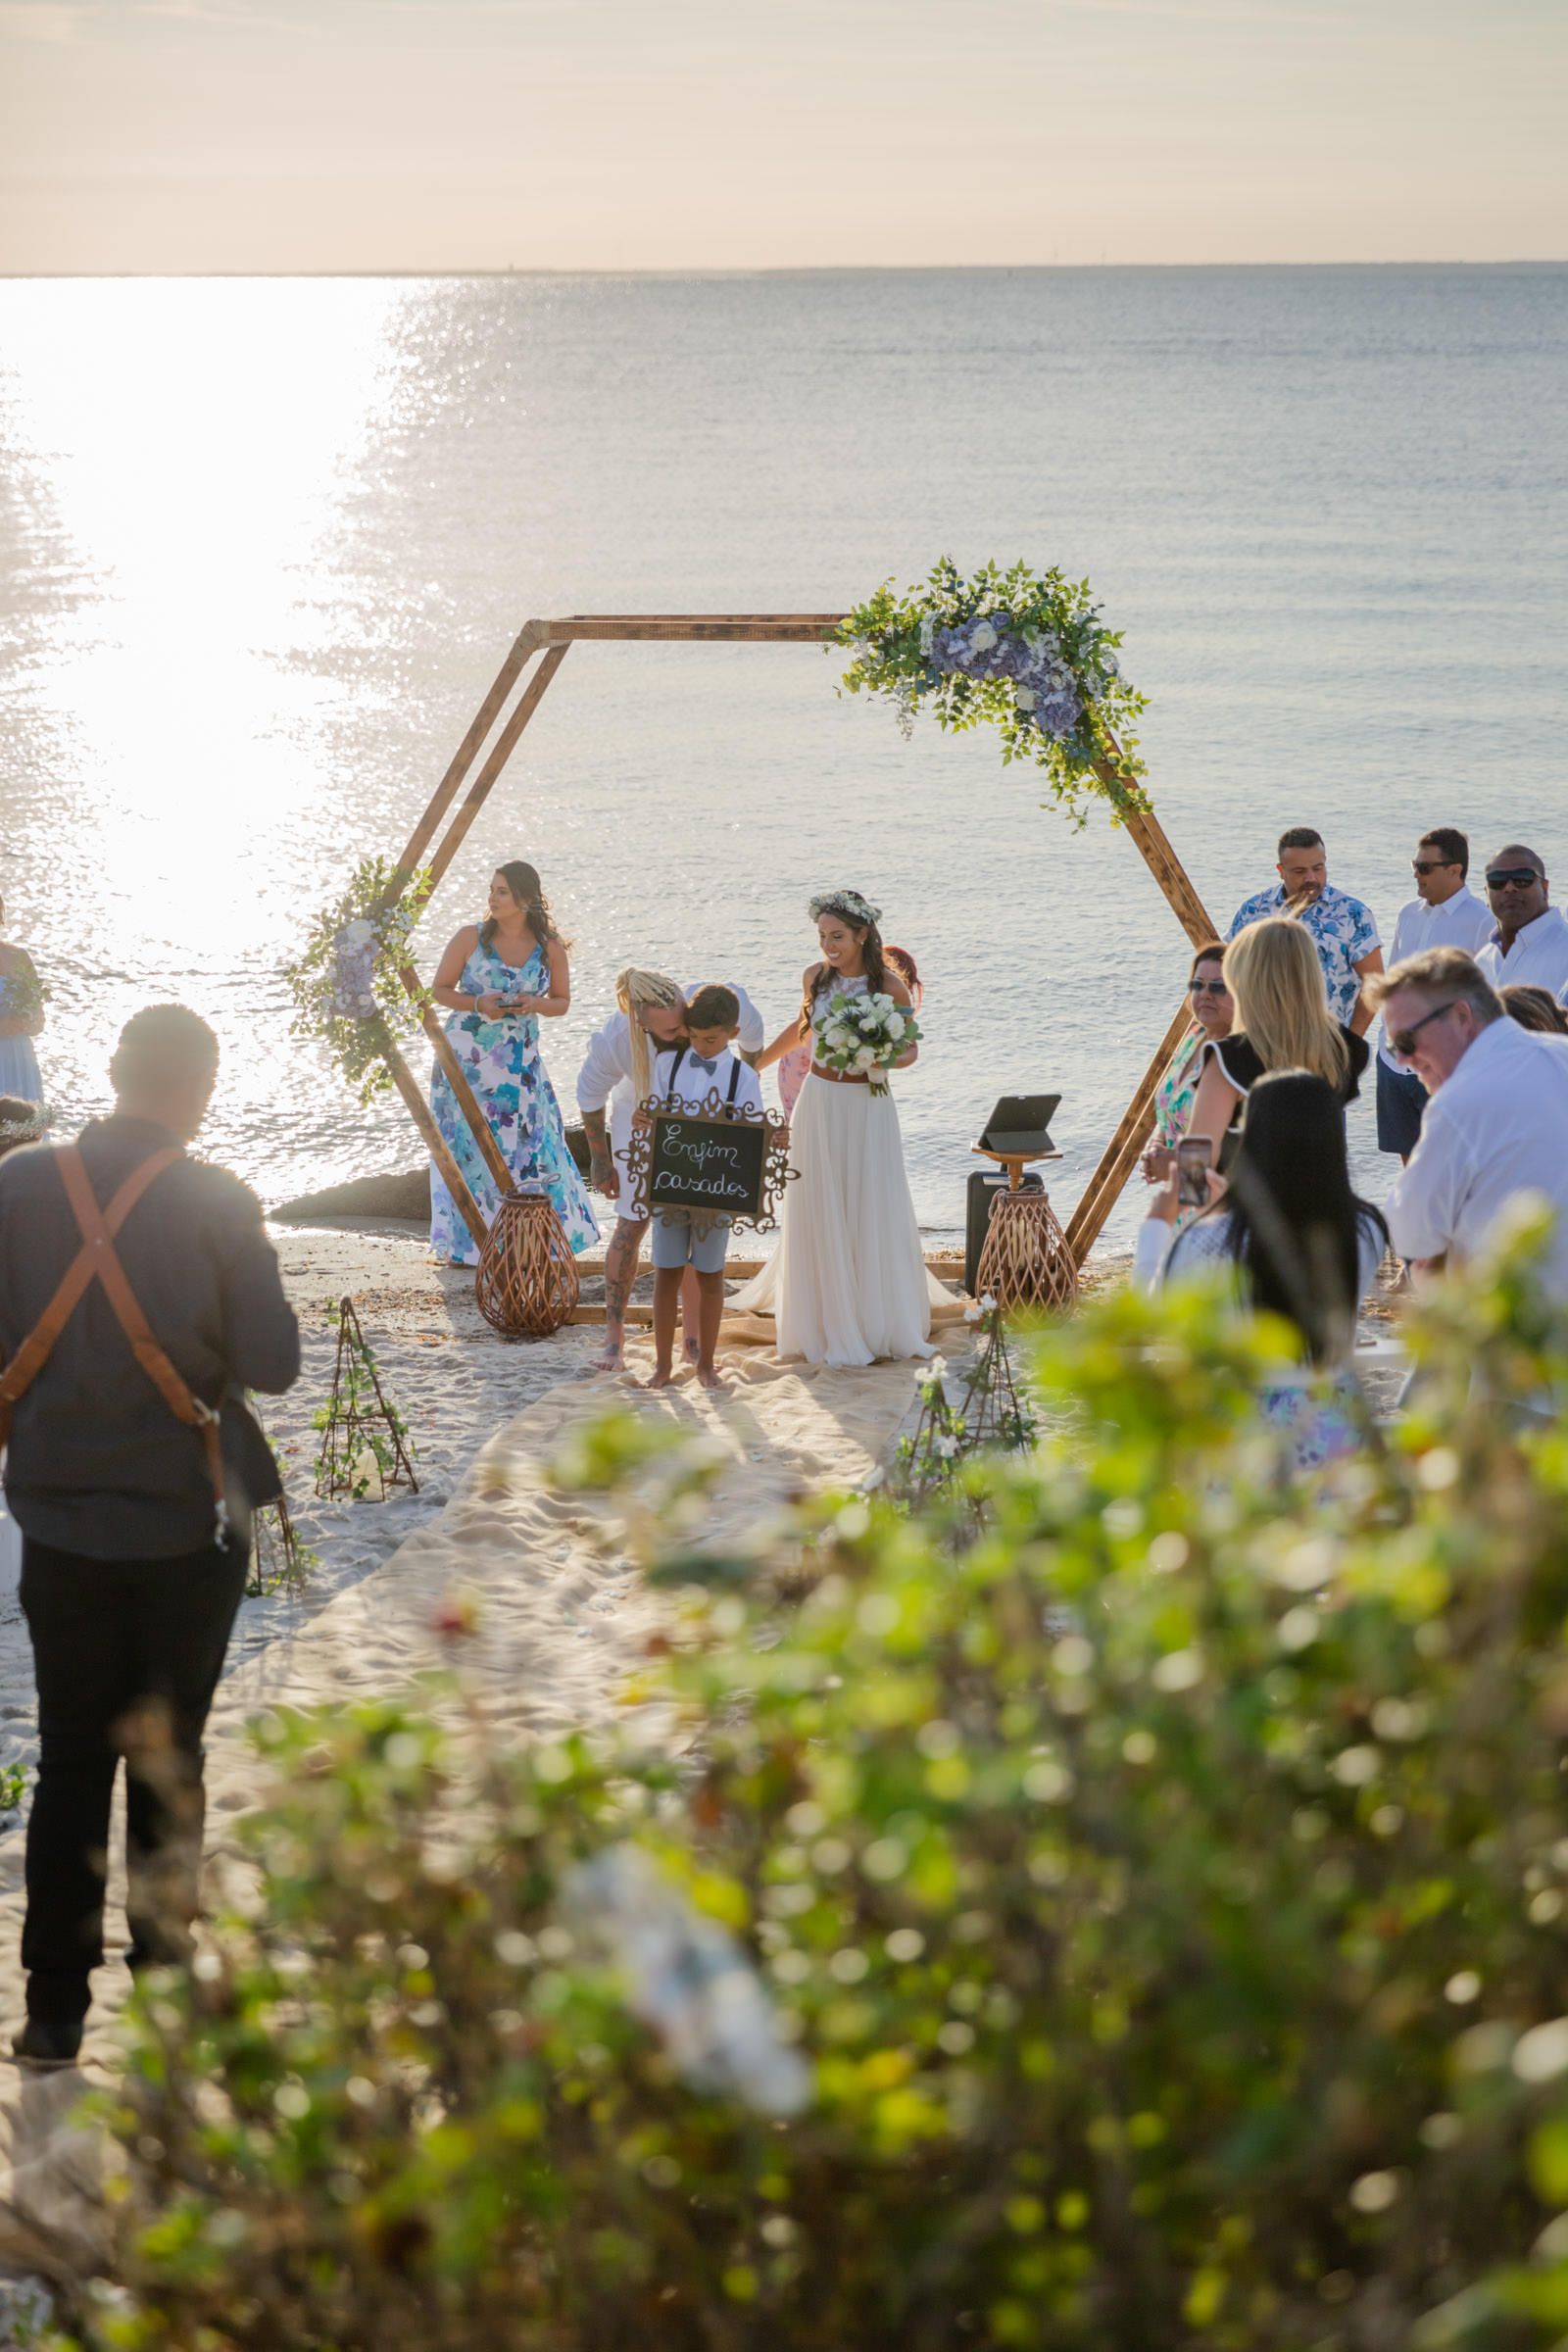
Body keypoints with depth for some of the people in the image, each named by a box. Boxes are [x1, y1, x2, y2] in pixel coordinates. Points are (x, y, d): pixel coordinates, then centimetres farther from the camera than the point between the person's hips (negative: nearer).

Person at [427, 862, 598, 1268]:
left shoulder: (550, 946, 0)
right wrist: (478, 1004, -16)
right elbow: (440, 989, 2)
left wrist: (534, 1005, -13)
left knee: (532, 1145, -2)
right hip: (467, 1057, -1)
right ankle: (462, 1243, 10)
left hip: (519, 1061, 1)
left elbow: (562, 1002, 9)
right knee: (468, 1148, 0)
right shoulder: (470, 937, -4)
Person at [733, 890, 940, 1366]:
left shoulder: (891, 987, -10)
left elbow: (910, 1050, 0)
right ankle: (829, 1323, 11)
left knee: (874, 1215, 2)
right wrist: (754, 1065, 25)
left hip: (868, 1107, -2)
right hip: (819, 1100, 3)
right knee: (819, 1217, 4)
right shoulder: (815, 976, -1)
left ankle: (880, 1320, 16)